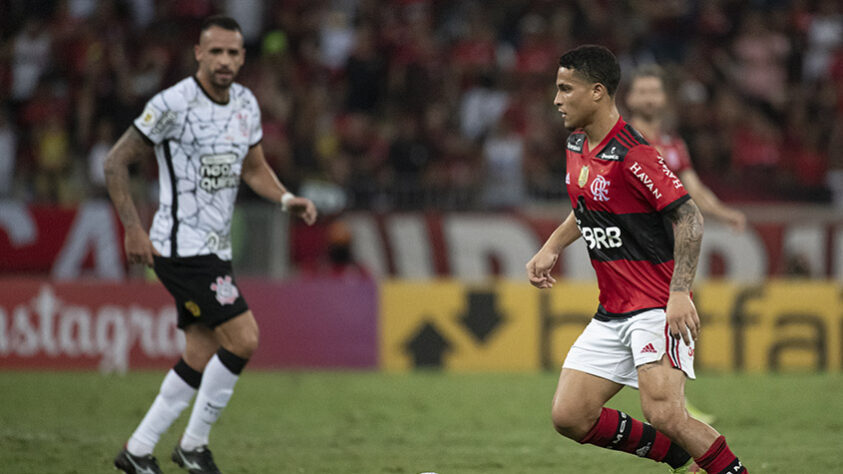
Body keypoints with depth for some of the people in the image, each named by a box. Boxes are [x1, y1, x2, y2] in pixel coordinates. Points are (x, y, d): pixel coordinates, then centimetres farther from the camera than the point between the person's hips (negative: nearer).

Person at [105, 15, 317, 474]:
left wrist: (287, 199, 2)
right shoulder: (173, 104, -14)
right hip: (181, 247, -8)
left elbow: (253, 168, 21)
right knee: (243, 338, -15)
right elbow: (115, 162, -9)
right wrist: (133, 228, -15)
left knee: (201, 359, 8)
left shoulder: (246, 104, 8)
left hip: (215, 249, 8)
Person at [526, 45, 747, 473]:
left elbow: (688, 217, -22)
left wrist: (679, 293, -29)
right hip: (610, 316, 9)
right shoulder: (577, 145, 10)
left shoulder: (631, 154, -18)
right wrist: (551, 249, 18)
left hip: (656, 309, -9)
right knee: (569, 417, -1)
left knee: (664, 415, -26)